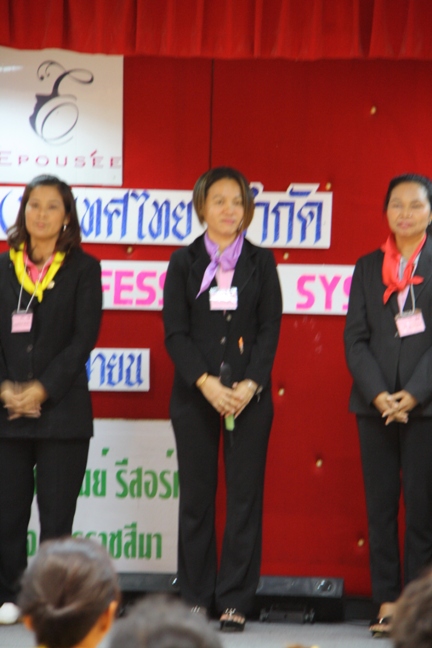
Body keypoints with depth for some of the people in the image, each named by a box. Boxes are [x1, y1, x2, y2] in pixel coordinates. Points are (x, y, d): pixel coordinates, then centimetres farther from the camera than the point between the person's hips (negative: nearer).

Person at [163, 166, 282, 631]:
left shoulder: (260, 262, 7)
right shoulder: (184, 262, 5)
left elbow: (269, 329, 3)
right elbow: (175, 332, 0)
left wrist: (250, 385, -11)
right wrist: (206, 383, -13)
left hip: (249, 395, 0)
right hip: (194, 395, 0)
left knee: (245, 496, -2)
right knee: (196, 496, 2)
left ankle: (235, 600, 2)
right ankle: (196, 598, 9)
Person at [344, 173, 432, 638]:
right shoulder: (368, 267, 11)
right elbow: (355, 338, 6)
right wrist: (378, 394, -8)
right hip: (375, 404, 3)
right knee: (380, 505, 3)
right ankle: (387, 603, 6)